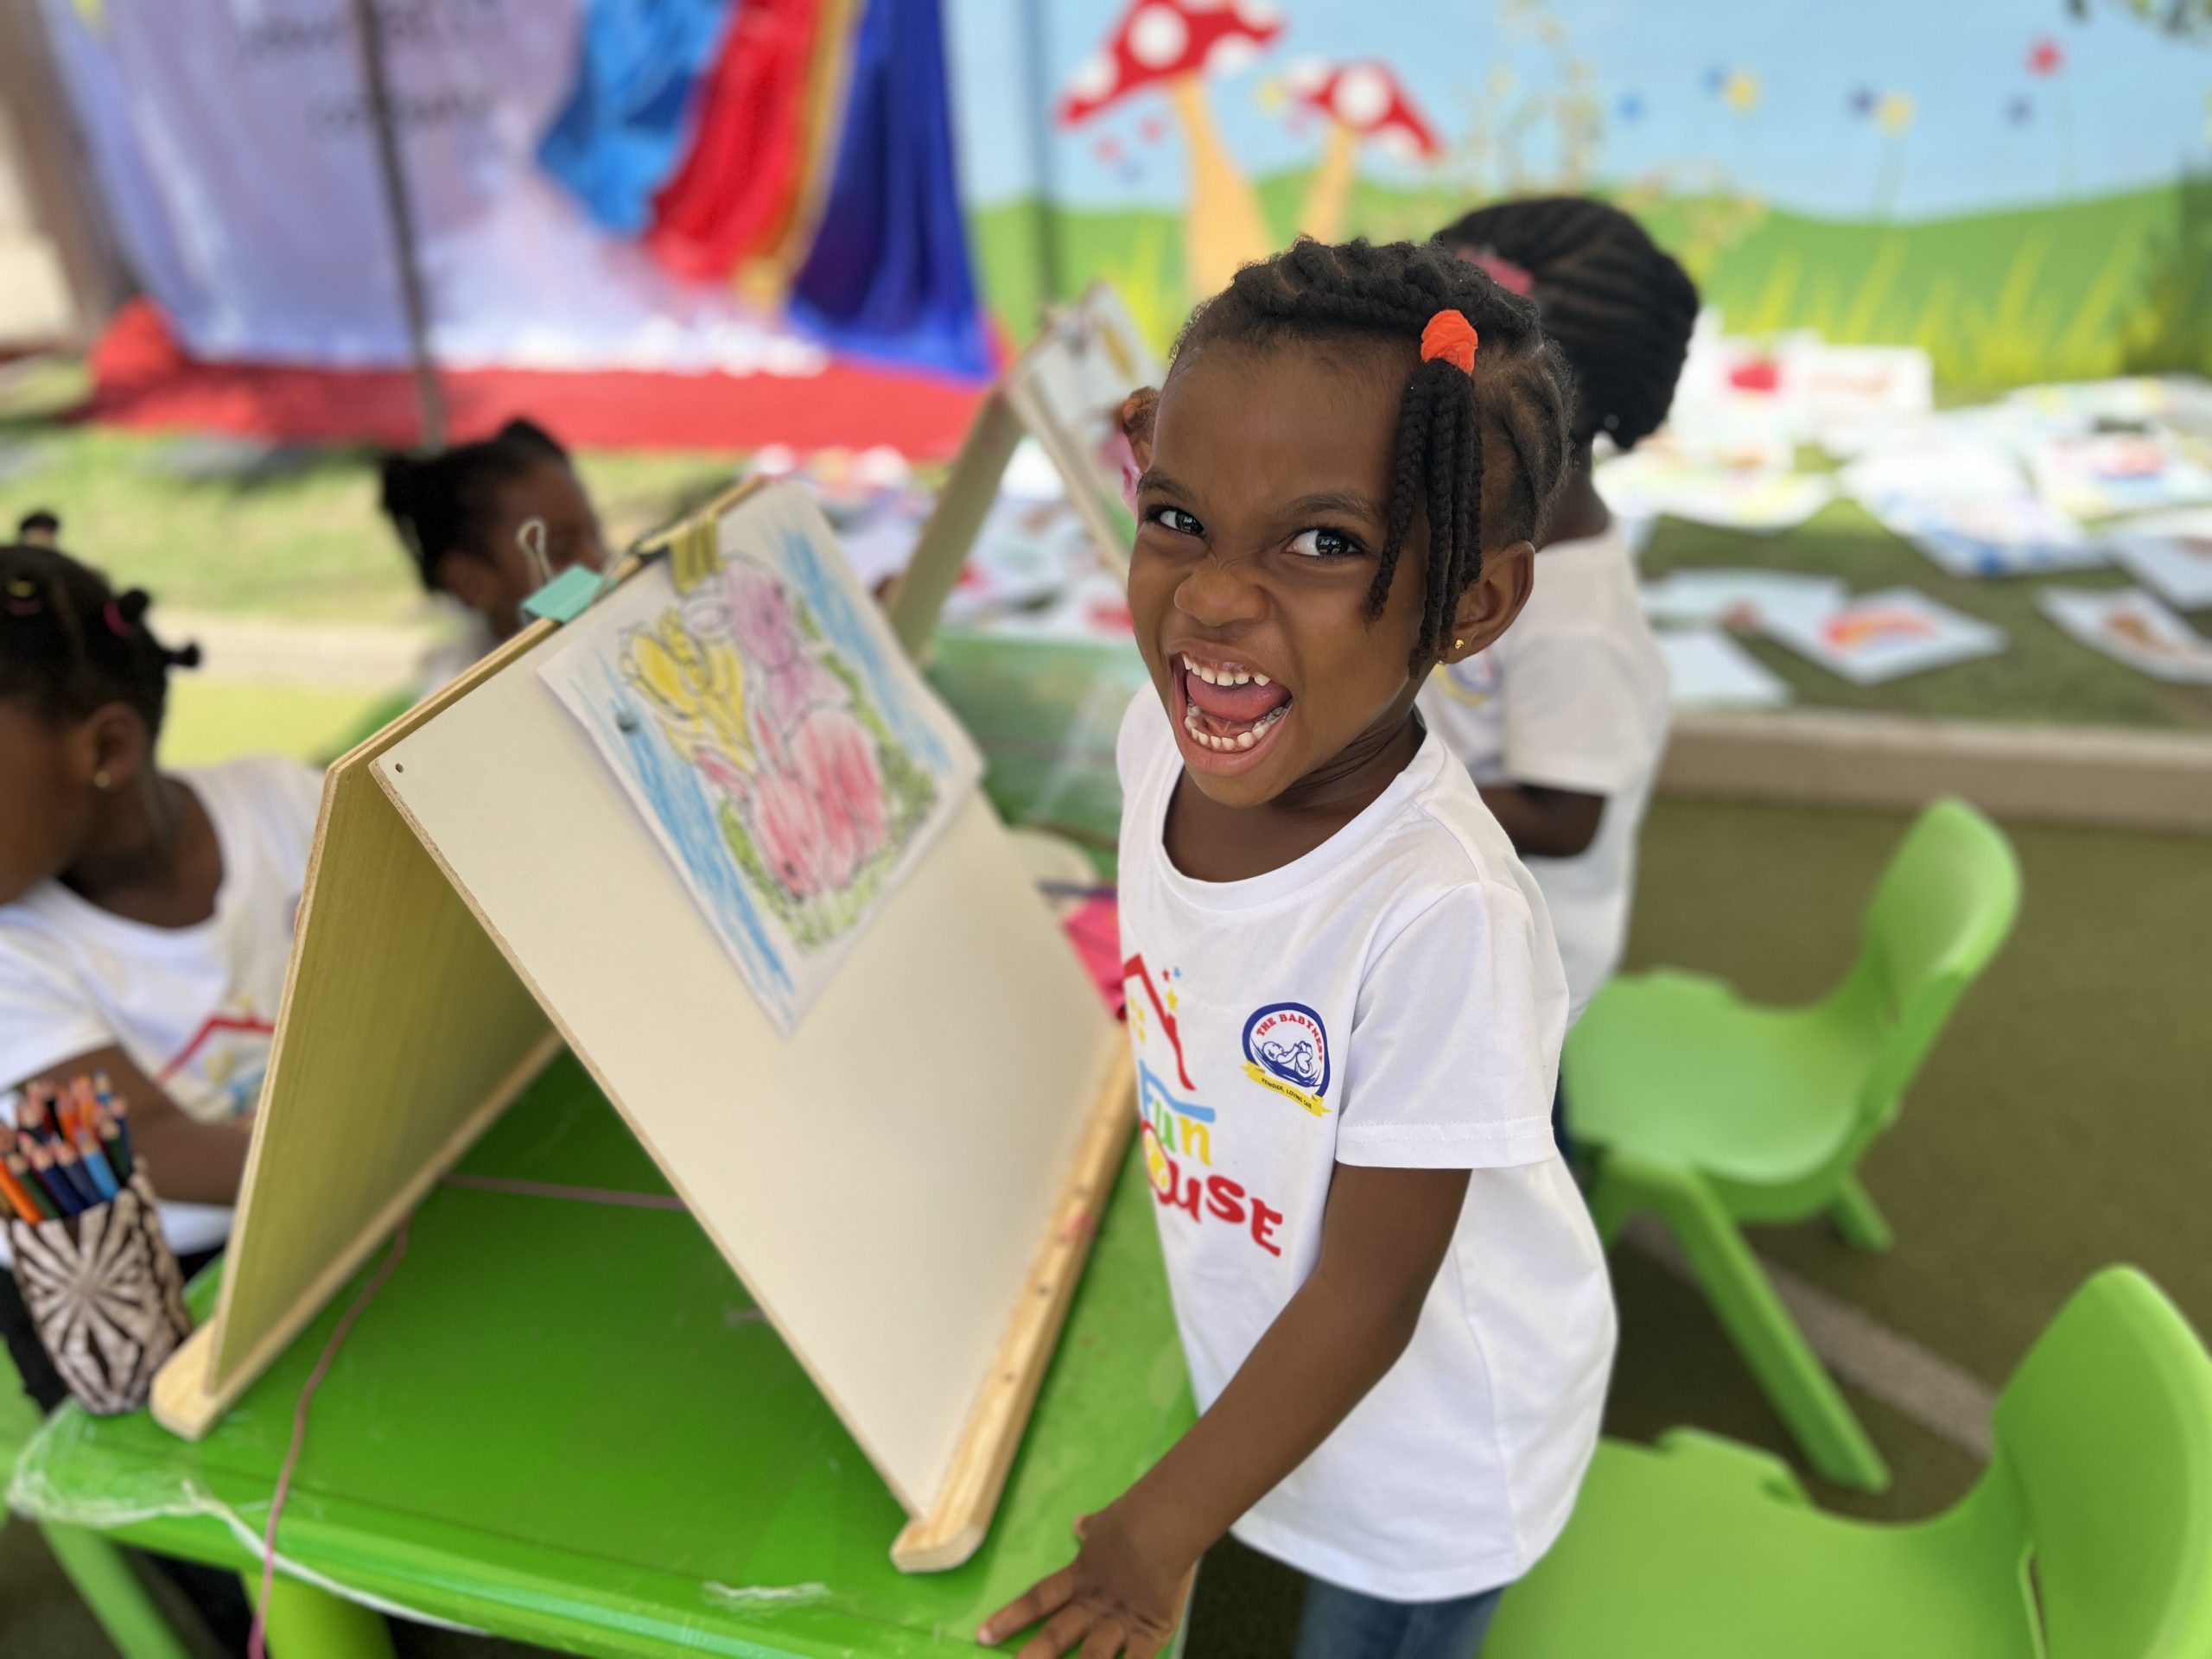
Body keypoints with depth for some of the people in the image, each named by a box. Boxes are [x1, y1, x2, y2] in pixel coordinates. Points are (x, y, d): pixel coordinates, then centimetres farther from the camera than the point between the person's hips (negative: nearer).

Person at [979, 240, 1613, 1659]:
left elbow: (1368, 1297, -26)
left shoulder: (1439, 916, -38)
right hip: (1263, 1356, 5)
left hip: (1433, 1433, -5)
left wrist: (1162, 1533, -16)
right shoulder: (1162, 740, -19)